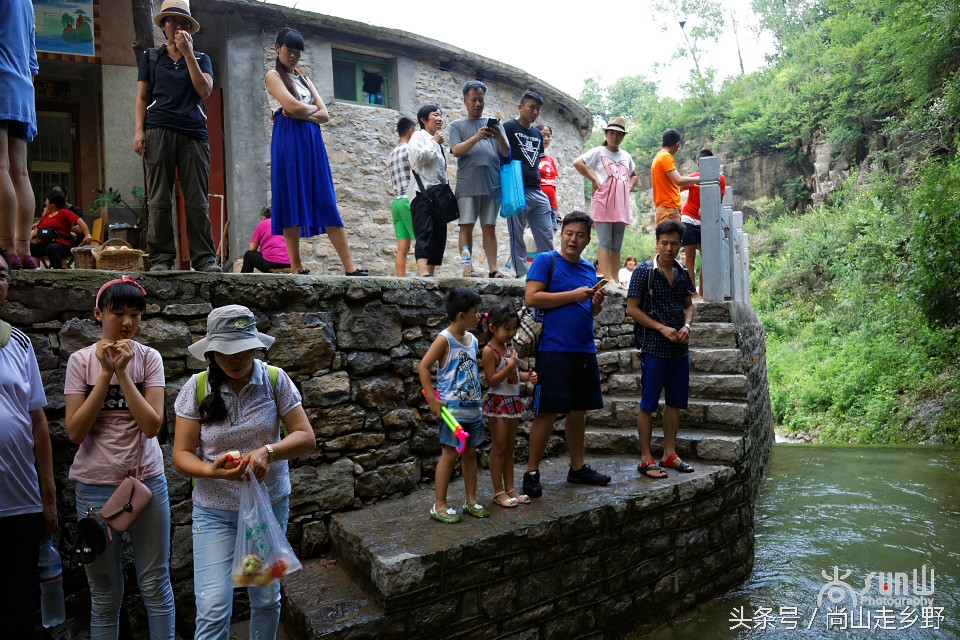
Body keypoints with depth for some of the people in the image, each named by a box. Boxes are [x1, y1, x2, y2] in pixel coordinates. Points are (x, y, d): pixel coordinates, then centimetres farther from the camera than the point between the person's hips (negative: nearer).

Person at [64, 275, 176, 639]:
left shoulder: (149, 358, -3)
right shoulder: (81, 361, -3)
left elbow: (152, 425, -12)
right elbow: (75, 432, -10)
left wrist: (122, 371, -18)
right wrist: (106, 372, -16)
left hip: (147, 481, 0)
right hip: (96, 486, 0)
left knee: (155, 584, 9)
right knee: (104, 593, 12)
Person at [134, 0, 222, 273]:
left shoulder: (200, 59, 18)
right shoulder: (151, 58, 19)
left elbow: (205, 90, 0)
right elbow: (142, 97, 14)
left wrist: (187, 52, -2)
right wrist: (139, 130, 0)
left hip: (194, 133, 0)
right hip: (159, 131, 0)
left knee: (198, 201, -5)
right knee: (159, 200, -4)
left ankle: (205, 258, -4)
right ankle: (161, 258, -2)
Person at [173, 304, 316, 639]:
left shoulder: (275, 380, -10)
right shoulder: (197, 387, -10)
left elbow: (306, 438, -12)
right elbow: (181, 455, -8)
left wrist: (267, 451, -31)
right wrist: (211, 470, -29)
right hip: (214, 511, -1)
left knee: (267, 598, 16)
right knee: (213, 610, -7)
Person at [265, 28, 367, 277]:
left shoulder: (305, 79, 24)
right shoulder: (273, 75, 5)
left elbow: (325, 115, 11)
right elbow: (292, 106, -12)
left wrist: (302, 113, -5)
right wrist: (313, 108, 6)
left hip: (312, 141, 6)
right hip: (289, 142, -5)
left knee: (327, 203, -2)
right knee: (292, 203, -7)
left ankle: (350, 267, -7)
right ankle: (296, 267, -3)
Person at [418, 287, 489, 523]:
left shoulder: (473, 339, 9)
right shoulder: (445, 339, -13)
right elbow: (423, 366, -14)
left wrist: (479, 400, 14)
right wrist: (432, 399, -16)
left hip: (473, 408, 7)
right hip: (453, 410, -7)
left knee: (470, 452, 13)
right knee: (450, 454, -2)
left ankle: (471, 501, 25)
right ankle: (439, 505, 9)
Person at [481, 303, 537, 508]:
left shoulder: (510, 345, 9)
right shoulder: (489, 350, -15)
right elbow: (492, 380, -18)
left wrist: (527, 376, 1)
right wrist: (509, 366, -24)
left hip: (514, 400, 8)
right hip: (498, 402, -8)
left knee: (509, 447, 13)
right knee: (499, 448, 0)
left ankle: (509, 488, 21)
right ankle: (498, 492, 10)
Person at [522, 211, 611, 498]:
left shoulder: (589, 269, 16)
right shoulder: (546, 261, -3)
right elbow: (532, 298, -14)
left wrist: (597, 301, 1)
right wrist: (574, 295, -13)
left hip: (585, 350, 7)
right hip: (554, 349, -7)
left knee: (578, 410, 14)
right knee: (547, 412, -5)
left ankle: (577, 468, 26)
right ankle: (532, 472, 5)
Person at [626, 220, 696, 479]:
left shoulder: (683, 274, 10)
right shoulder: (644, 272, -7)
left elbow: (688, 305, 19)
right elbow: (632, 309, -8)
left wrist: (686, 326, -2)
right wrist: (662, 328, -15)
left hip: (680, 349, 6)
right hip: (654, 349, -6)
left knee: (675, 403, 12)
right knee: (648, 405, 0)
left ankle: (669, 454, 24)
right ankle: (646, 460, 8)